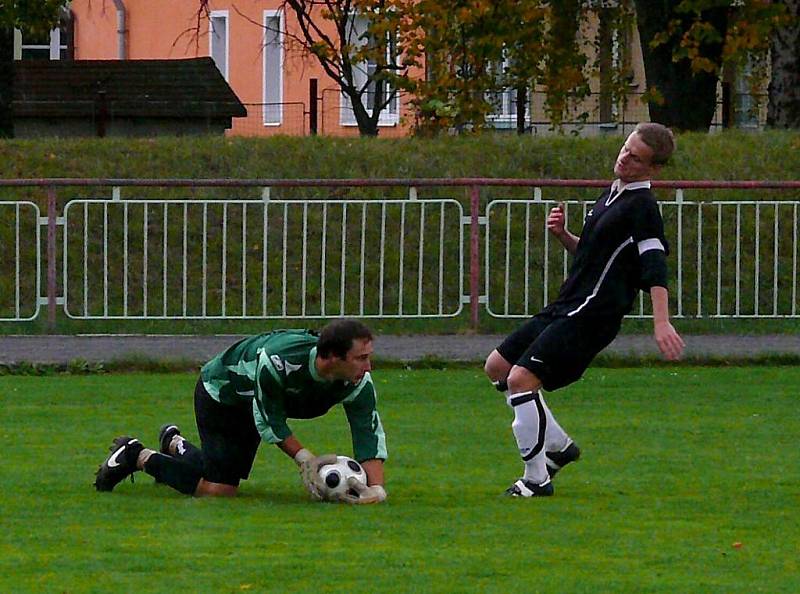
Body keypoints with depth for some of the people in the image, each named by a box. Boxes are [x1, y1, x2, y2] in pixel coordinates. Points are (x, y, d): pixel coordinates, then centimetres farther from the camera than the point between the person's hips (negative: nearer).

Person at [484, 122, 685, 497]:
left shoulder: (642, 207, -13)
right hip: (565, 307, 10)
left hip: (592, 314, -10)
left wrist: (661, 322, -35)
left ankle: (537, 480, -9)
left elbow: (655, 265, -24)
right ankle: (558, 445, 20)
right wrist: (563, 235, 9)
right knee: (497, 367, 14)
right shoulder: (611, 195, 17)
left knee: (521, 379, -19)